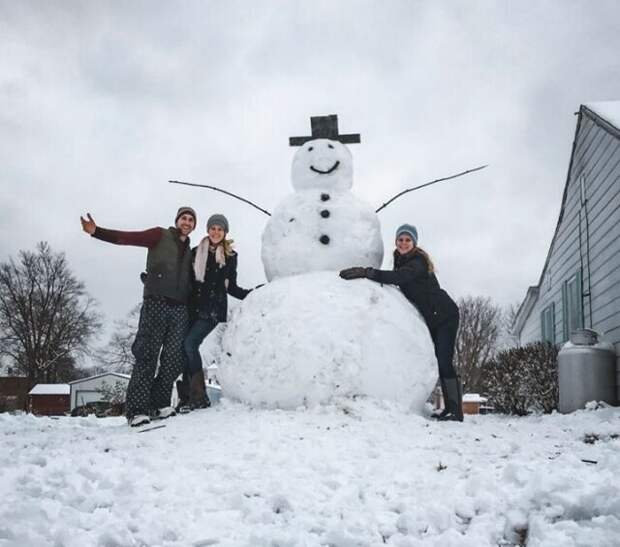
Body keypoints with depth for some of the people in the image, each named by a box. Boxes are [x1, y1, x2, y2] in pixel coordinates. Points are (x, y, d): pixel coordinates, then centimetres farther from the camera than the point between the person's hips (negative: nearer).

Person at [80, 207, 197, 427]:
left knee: (175, 359, 0)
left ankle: (159, 404, 10)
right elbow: (125, 237, -5)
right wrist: (97, 232, -19)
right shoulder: (160, 236, 7)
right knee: (147, 355, -10)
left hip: (180, 308, 5)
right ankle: (137, 410, -10)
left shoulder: (190, 252, 22)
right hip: (156, 303, -5)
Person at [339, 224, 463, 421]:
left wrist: (367, 272, -47)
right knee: (435, 361, 6)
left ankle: (455, 410, -14)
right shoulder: (401, 261, 6)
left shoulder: (418, 262, -21)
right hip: (430, 318, 9)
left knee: (444, 361, -16)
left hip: (444, 315, -9)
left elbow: (399, 277, -39)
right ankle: (449, 409, 9)